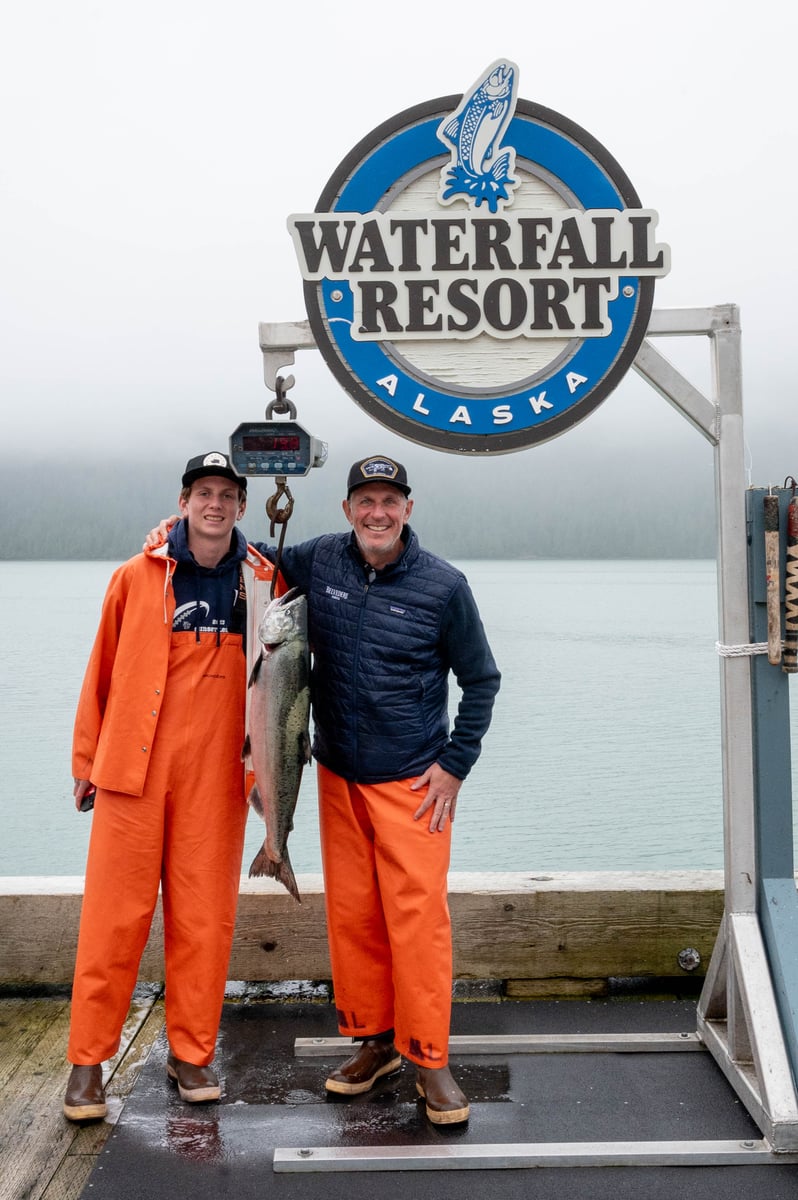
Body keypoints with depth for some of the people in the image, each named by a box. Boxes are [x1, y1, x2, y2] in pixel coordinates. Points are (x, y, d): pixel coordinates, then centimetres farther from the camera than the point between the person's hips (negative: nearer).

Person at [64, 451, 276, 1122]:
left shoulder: (263, 583, 5)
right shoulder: (137, 577, 2)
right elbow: (103, 671, 7)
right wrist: (86, 758, 9)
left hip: (217, 776, 1)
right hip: (134, 767, -1)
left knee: (205, 916, 6)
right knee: (115, 914, 2)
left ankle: (192, 1052, 21)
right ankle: (89, 1060, 14)